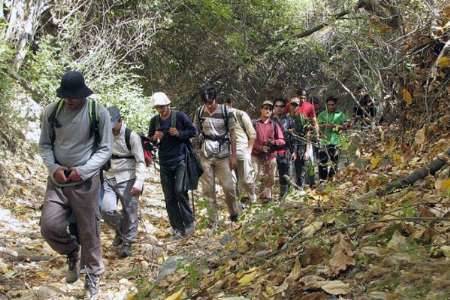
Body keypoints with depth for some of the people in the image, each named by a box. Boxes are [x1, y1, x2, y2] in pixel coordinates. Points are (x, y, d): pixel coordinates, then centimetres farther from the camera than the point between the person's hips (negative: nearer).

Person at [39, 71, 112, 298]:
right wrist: (53, 168, -10)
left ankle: (93, 277, 23)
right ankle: (72, 252, 21)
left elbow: (105, 149, -5)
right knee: (49, 226, -11)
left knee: (88, 232, 4)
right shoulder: (51, 112, -1)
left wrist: (83, 171, -16)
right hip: (57, 180, 2)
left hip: (86, 182, -2)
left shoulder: (98, 113, -8)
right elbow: (44, 144, 7)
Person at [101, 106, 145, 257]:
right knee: (106, 210, -11)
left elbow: (140, 162, -11)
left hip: (127, 180, -3)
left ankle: (127, 242, 20)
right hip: (108, 179, 3)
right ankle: (119, 230, 18)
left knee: (129, 212, 2)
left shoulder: (131, 136, -11)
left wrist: (138, 183, -23)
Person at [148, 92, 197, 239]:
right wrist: (154, 138, -8)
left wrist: (179, 133, -17)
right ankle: (178, 228, 13)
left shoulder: (180, 116, -5)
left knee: (180, 190, -18)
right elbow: (149, 139, 16)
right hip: (164, 163, 4)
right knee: (169, 198, 4)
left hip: (181, 160, -4)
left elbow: (193, 131, 0)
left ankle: (189, 222, 0)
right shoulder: (154, 120, 6)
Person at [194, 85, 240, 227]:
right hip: (205, 156, 2)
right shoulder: (199, 112, -1)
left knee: (228, 186, -2)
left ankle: (234, 212, 24)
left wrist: (233, 155, -4)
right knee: (208, 189, 3)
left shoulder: (225, 111, -6)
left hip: (223, 155, -2)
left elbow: (232, 134, -2)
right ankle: (212, 220, 13)